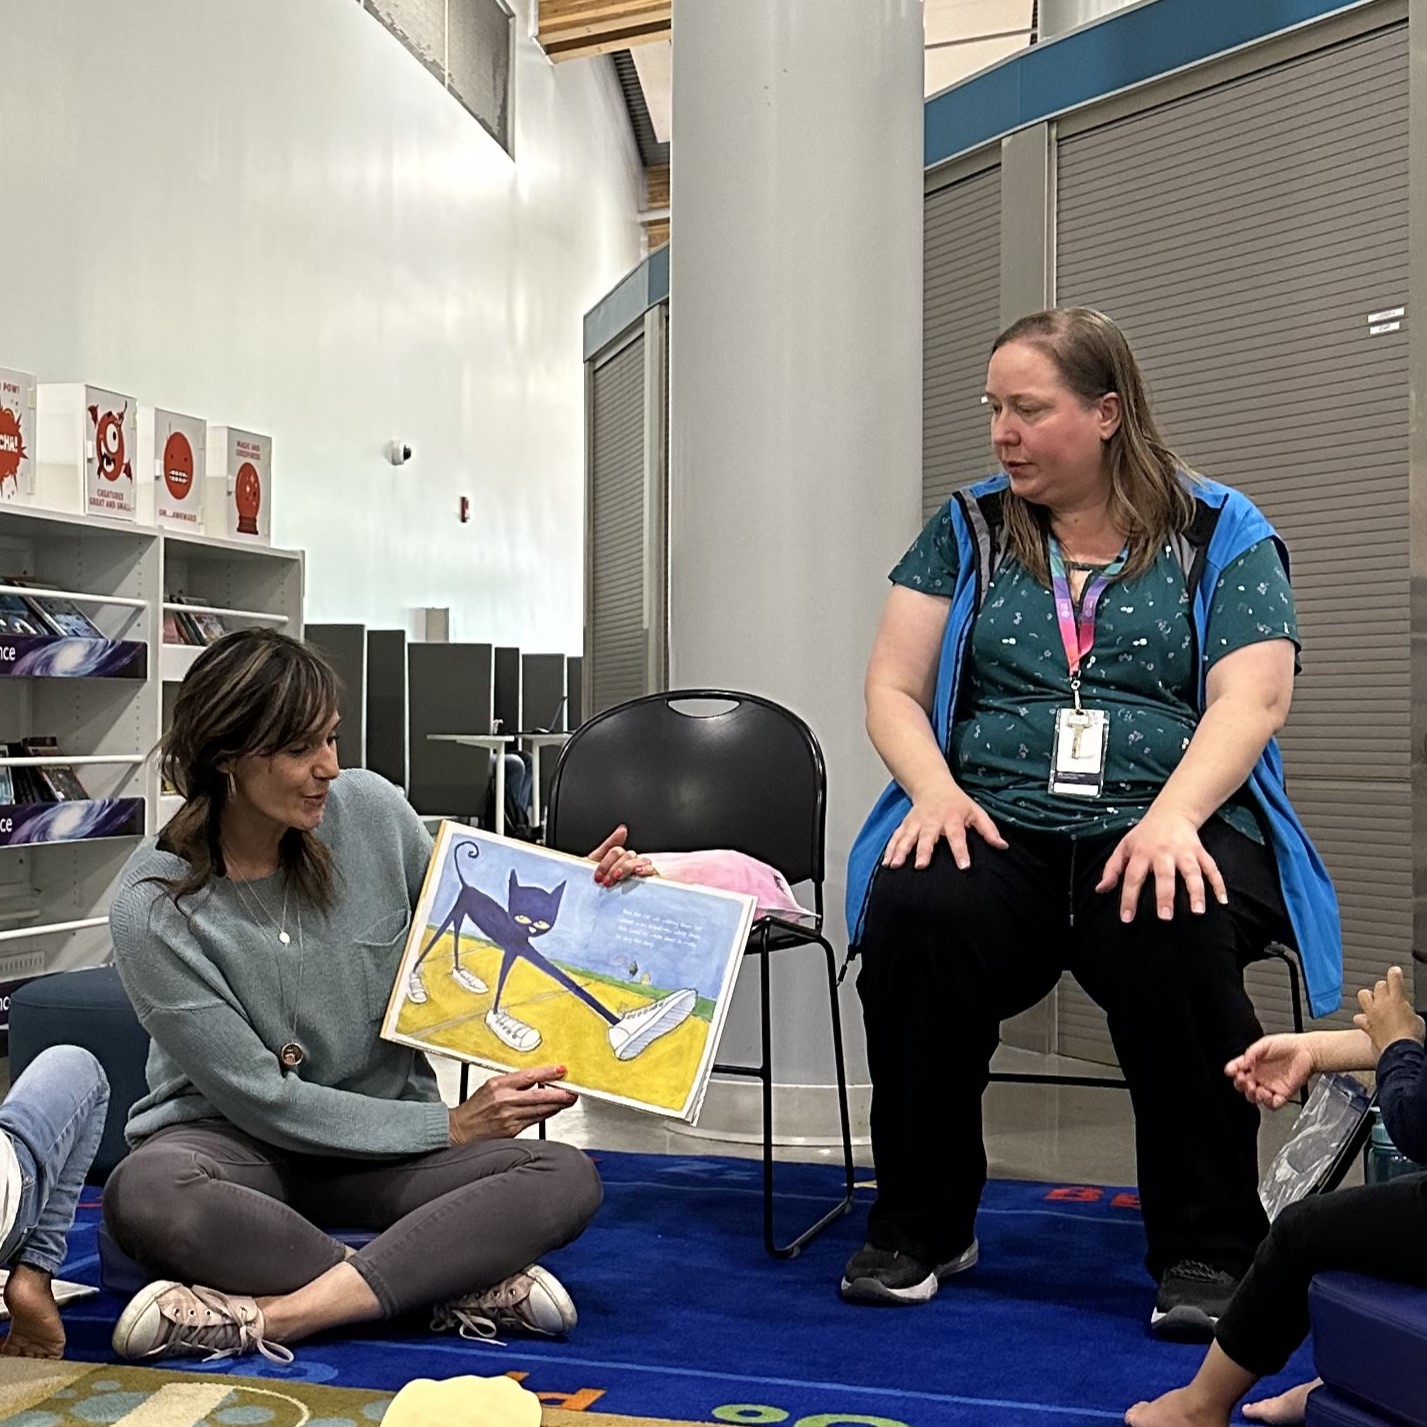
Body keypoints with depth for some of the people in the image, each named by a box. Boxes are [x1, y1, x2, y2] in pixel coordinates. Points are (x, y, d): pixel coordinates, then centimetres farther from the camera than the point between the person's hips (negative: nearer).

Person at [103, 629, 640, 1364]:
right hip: (231, 1141, -3)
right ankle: (469, 1287, -26)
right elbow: (263, 1099, -15)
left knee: (567, 1179, -23)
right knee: (143, 1194, -38)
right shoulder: (154, 910, -18)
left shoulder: (371, 810, -8)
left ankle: (264, 1315, -30)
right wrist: (450, 1127, -16)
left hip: (378, 1149, 3)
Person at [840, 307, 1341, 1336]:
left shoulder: (1220, 534, 9)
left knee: (1176, 940, -36)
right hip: (995, 824, 2)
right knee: (912, 915, -31)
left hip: (1163, 830, -1)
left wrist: (1172, 817, -21)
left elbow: (1251, 700, -3)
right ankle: (922, 1229, -11)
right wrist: (935, 790, -10)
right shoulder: (968, 531, 15)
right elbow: (893, 690, 11)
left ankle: (1207, 1251, -17)